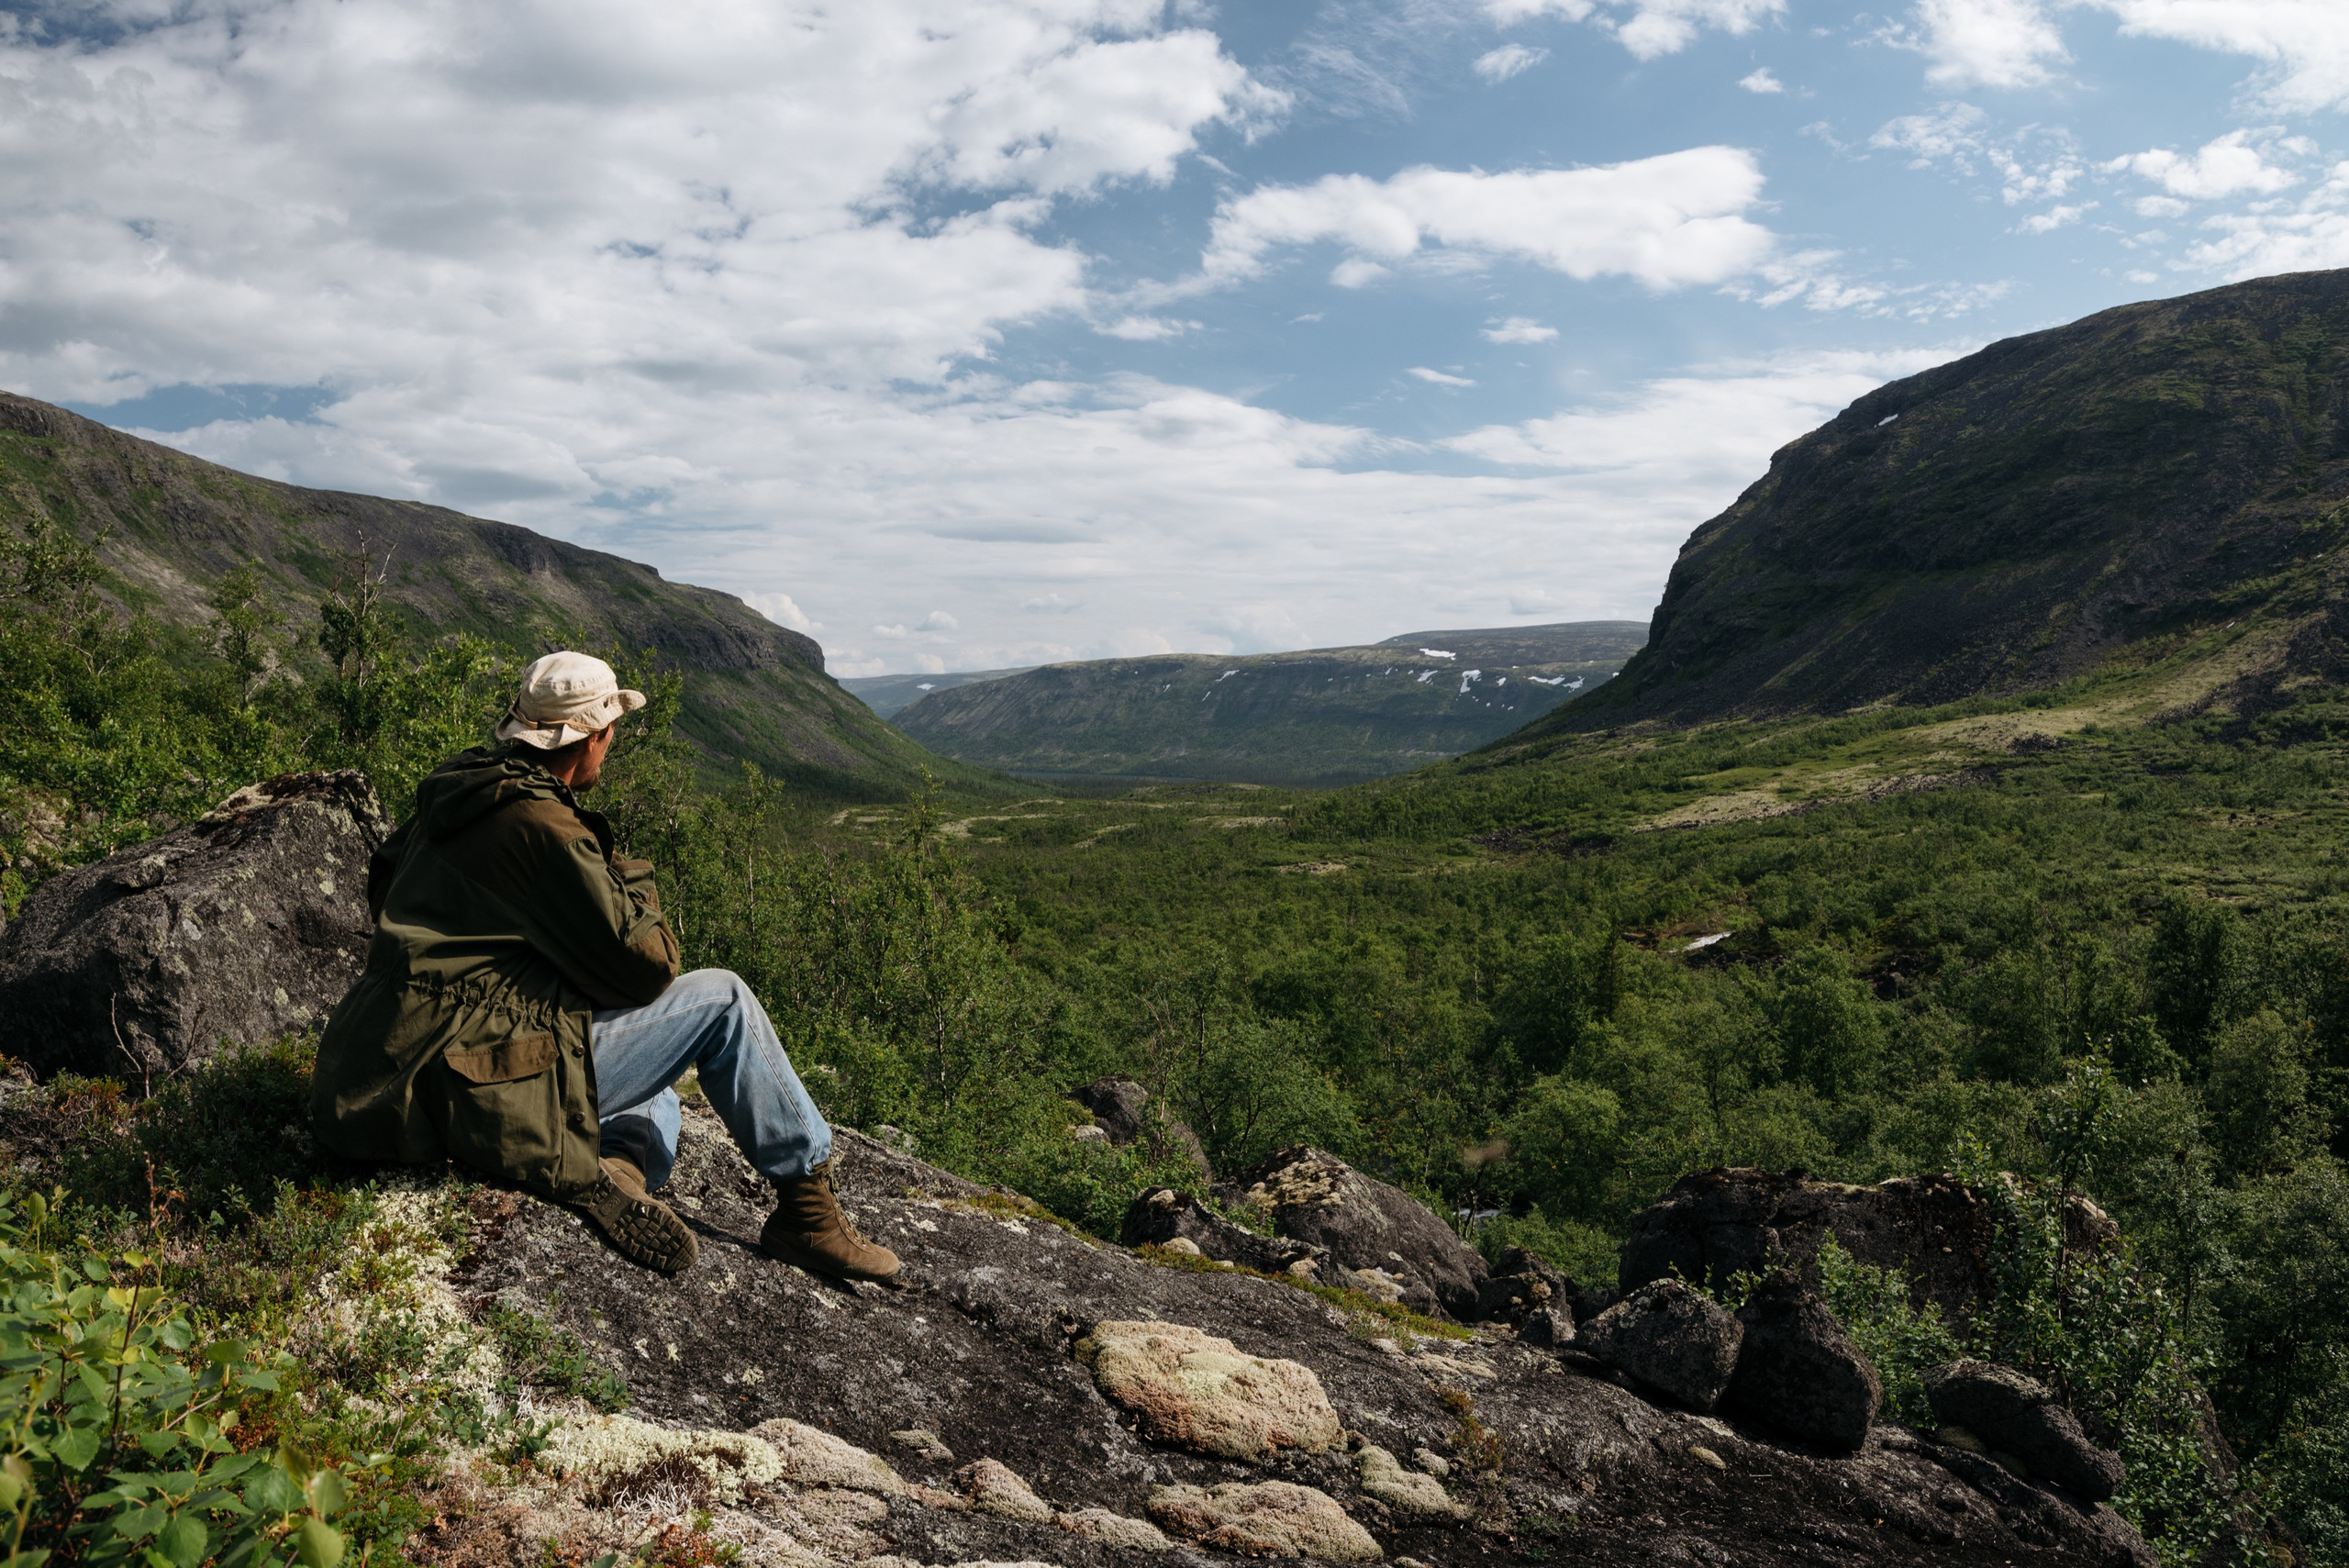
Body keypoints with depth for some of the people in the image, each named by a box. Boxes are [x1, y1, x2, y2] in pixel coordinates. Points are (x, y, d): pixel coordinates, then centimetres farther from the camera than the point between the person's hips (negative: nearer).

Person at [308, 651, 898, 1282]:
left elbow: (383, 879, 33)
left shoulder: (456, 789, 12)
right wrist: (633, 880, 6)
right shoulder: (542, 827, -18)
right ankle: (807, 1207, 2)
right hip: (478, 1087, -10)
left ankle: (616, 1166, -6)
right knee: (722, 1000, -4)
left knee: (657, 1103, 29)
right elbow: (648, 967, -14)